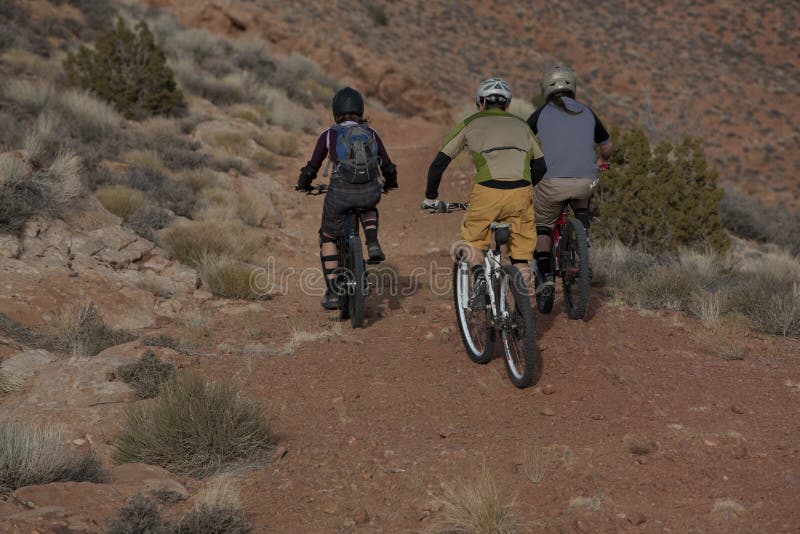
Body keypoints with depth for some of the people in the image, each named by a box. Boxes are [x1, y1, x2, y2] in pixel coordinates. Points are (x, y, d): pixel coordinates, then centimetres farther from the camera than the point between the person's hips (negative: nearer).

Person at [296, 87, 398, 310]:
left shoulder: (329, 135, 8)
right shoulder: (371, 133, 14)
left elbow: (312, 168, 10)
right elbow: (388, 167, 18)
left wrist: (303, 184, 31)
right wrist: (390, 184, 40)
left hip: (340, 193, -2)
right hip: (370, 192, 2)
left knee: (328, 238, 21)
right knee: (368, 207, 40)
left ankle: (332, 293, 15)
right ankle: (373, 244, 12)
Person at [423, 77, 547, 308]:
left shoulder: (470, 124, 19)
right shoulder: (520, 124, 25)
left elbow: (439, 163, 18)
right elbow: (540, 166, 25)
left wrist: (430, 197, 30)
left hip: (487, 192, -2)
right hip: (521, 192, 2)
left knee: (473, 240, 20)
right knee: (520, 251, 15)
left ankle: (479, 276, -6)